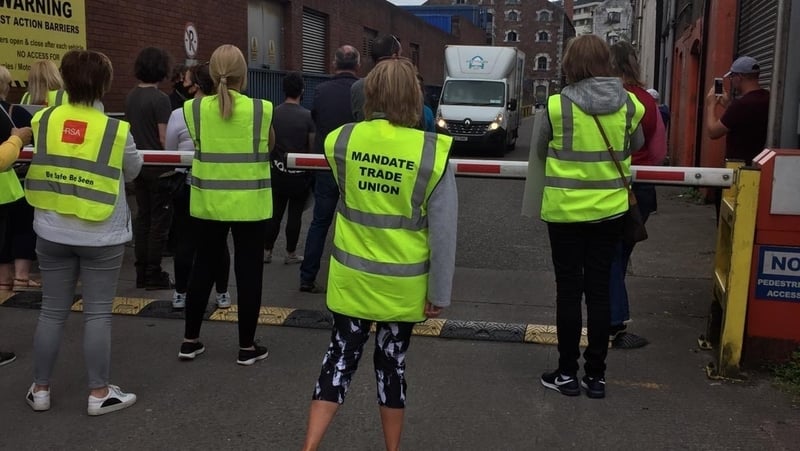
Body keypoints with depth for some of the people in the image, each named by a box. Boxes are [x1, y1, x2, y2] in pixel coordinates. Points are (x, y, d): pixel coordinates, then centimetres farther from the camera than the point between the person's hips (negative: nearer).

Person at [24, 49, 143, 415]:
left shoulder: (44, 121, -2)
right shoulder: (116, 130, -11)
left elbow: (43, 162, 11)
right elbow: (132, 172, 4)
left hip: (52, 233, 3)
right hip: (101, 236, -3)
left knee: (52, 311, 13)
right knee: (97, 314, 5)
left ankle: (40, 389, 23)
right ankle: (99, 393, 13)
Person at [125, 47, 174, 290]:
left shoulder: (131, 97, 6)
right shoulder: (160, 99, -16)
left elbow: (131, 131, 13)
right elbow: (164, 137, -18)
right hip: (158, 167, -7)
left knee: (142, 217, 12)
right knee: (159, 220, 1)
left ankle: (141, 272, 17)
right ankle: (154, 275, 4)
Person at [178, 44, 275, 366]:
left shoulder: (193, 109, -4)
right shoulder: (262, 110, -10)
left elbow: (198, 143, 10)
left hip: (208, 202, 3)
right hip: (249, 204, -2)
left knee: (203, 267, 15)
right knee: (248, 271, 6)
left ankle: (190, 341, 23)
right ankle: (247, 347, 14)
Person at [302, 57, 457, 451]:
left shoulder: (341, 141, -8)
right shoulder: (433, 152, -14)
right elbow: (443, 232, -11)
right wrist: (439, 293, -3)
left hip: (352, 278, 1)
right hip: (403, 284, -1)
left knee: (340, 359, 13)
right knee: (392, 364, 14)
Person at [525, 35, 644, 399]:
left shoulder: (555, 106, -13)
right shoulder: (628, 105, -4)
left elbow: (538, 151, 3)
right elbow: (636, 146, 14)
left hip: (565, 211, -2)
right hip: (610, 211, 3)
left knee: (568, 291, 8)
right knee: (599, 291, 10)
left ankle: (567, 373, 15)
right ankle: (596, 374, 18)